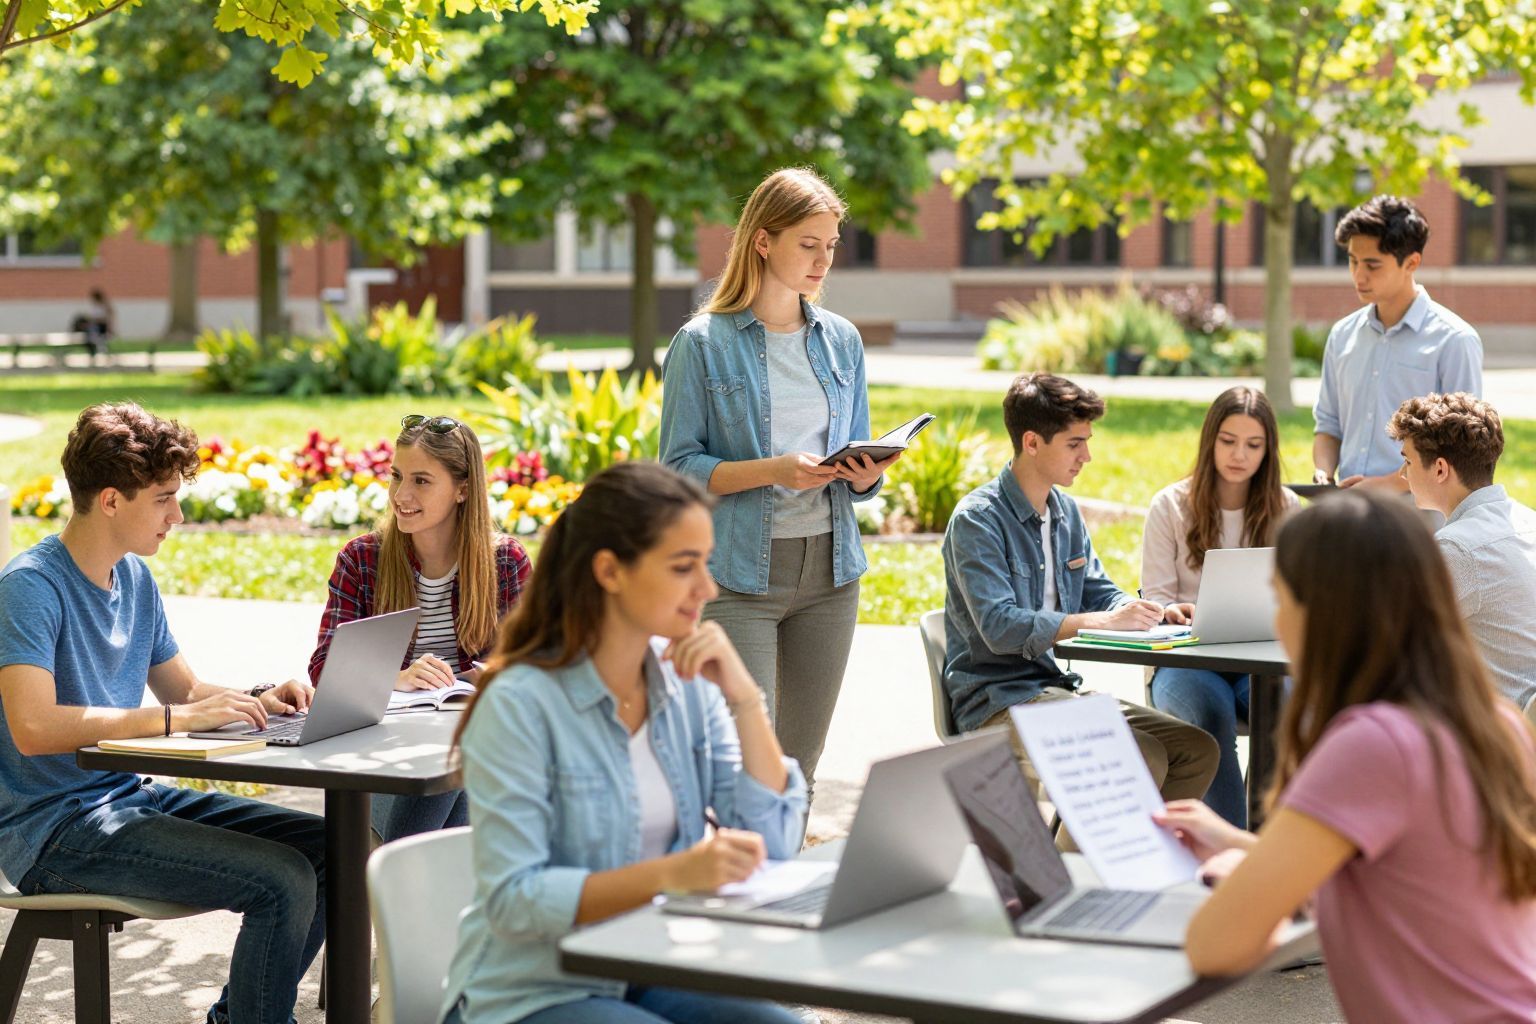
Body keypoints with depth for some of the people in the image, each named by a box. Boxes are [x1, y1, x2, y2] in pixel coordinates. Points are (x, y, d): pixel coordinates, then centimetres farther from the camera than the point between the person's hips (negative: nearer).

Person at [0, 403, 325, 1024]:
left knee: (329, 849, 3)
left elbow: (183, 688, 20)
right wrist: (179, 718, -29)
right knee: (282, 880, -22)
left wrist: (258, 701, -1)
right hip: (53, 829, -9)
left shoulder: (136, 577, 11)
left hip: (131, 796, 9)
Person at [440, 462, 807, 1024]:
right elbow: (511, 900, -21)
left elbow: (774, 843, 1)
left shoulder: (687, 682, 4)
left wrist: (744, 698, -9)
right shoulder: (521, 703, -15)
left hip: (656, 974, 6)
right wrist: (671, 874, -32)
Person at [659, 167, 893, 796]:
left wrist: (866, 475, -8)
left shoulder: (842, 341, 11)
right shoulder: (703, 343, -4)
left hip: (830, 569, 5)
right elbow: (678, 467, -7)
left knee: (802, 758, 8)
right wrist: (772, 470, -20)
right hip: (740, 573, -5)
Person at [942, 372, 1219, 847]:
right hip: (996, 697, -8)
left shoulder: (1066, 513, 13)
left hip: (1056, 687, 8)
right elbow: (1000, 627, -24)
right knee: (1142, 758, -26)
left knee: (1197, 749, -5)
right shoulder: (977, 519, -14)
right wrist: (1100, 621, -28)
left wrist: (1155, 612, -2)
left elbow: (1099, 592, 19)